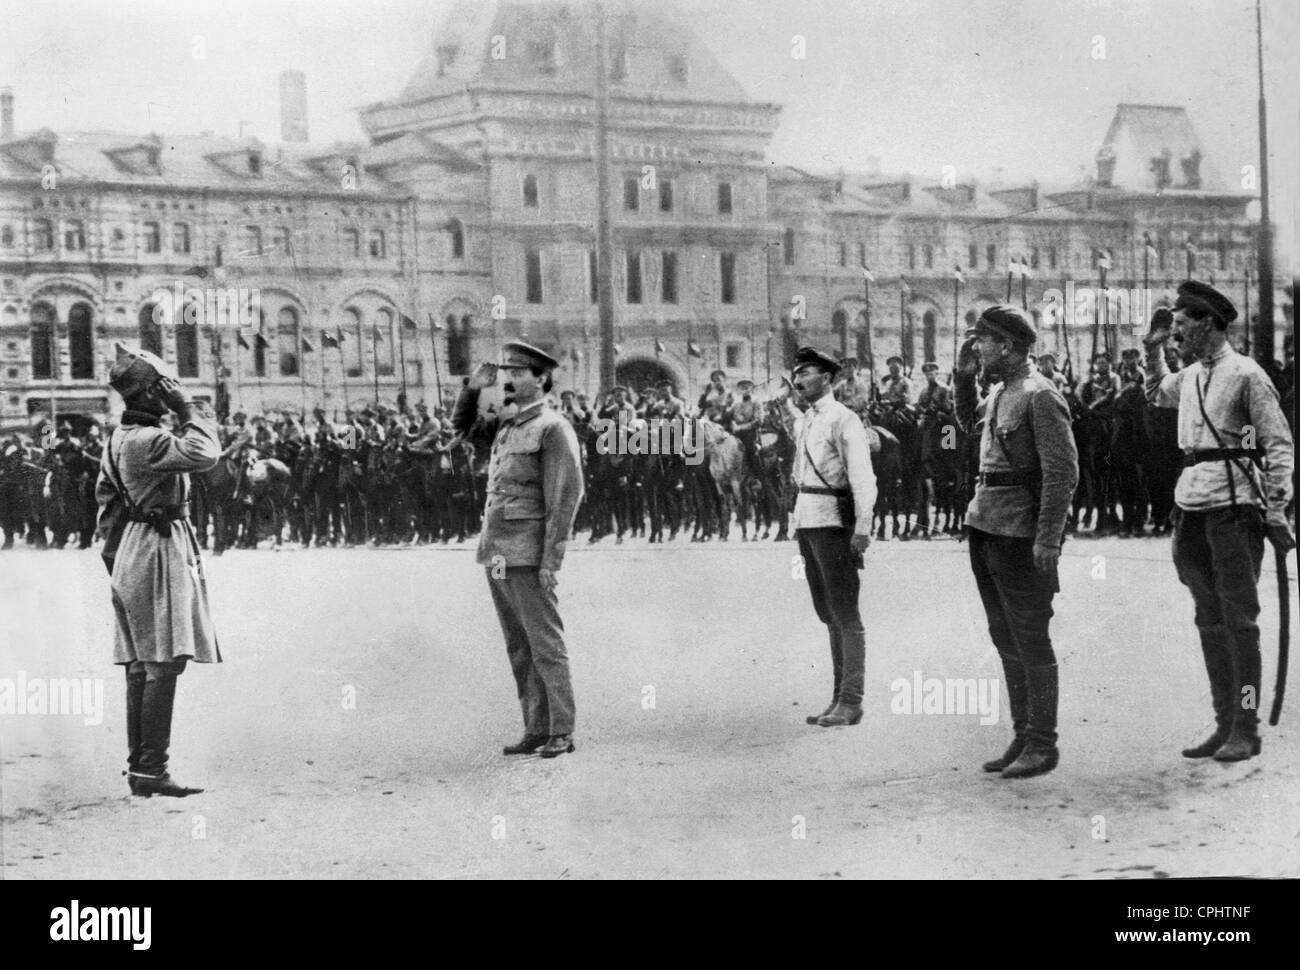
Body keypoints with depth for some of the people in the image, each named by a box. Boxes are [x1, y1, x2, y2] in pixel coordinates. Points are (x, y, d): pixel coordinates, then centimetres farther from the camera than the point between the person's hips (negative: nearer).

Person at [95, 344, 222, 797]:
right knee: (164, 664, -11)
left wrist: (114, 552, 25)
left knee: (141, 665, 12)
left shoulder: (120, 437, 13)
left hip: (133, 551, 10)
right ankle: (150, 771, -12)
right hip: (160, 551, -10)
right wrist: (189, 411, -16)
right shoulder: (146, 440, -19)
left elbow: (105, 496, 20)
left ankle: (138, 765, 16)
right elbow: (203, 454, -31)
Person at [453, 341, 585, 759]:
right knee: (519, 650, 8)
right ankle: (536, 731, 12)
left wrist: (551, 560, -18)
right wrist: (473, 389, 12)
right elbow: (463, 427, 33)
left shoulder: (553, 428, -8)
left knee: (545, 647, -6)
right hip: (495, 554, 8)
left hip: (528, 558, -8)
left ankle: (561, 733, -4)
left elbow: (566, 497, -13)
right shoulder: (506, 426, 15)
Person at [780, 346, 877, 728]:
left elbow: (862, 476, -15)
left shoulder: (843, 420, -8)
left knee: (845, 614, -4)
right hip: (805, 521, 8)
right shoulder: (802, 421, 14)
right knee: (827, 615, 11)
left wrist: (862, 527, -23)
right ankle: (839, 697, 17)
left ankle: (851, 702, -2)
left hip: (833, 521, -8)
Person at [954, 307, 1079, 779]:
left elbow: (1063, 472, -18)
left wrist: (1048, 539, -22)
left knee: (1031, 640, -2)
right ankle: (1023, 737, 20)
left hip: (1020, 533, -9)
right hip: (985, 526, 9)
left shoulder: (1040, 396, -14)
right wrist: (963, 374, 19)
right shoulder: (1000, 391, 12)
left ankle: (1043, 745, 5)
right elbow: (968, 424, 33)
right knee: (1005, 639, 13)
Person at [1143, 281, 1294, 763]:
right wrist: (1153, 350, 25)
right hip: (1191, 503, 7)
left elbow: (1280, 446, -8)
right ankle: (1225, 723, 16)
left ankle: (1247, 729, -1)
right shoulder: (1189, 376, 14)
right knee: (1209, 619, 10)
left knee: (1238, 618, -5)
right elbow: (1156, 393, 39)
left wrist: (1276, 511, -13)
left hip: (1234, 503, -7)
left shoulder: (1246, 375, -7)